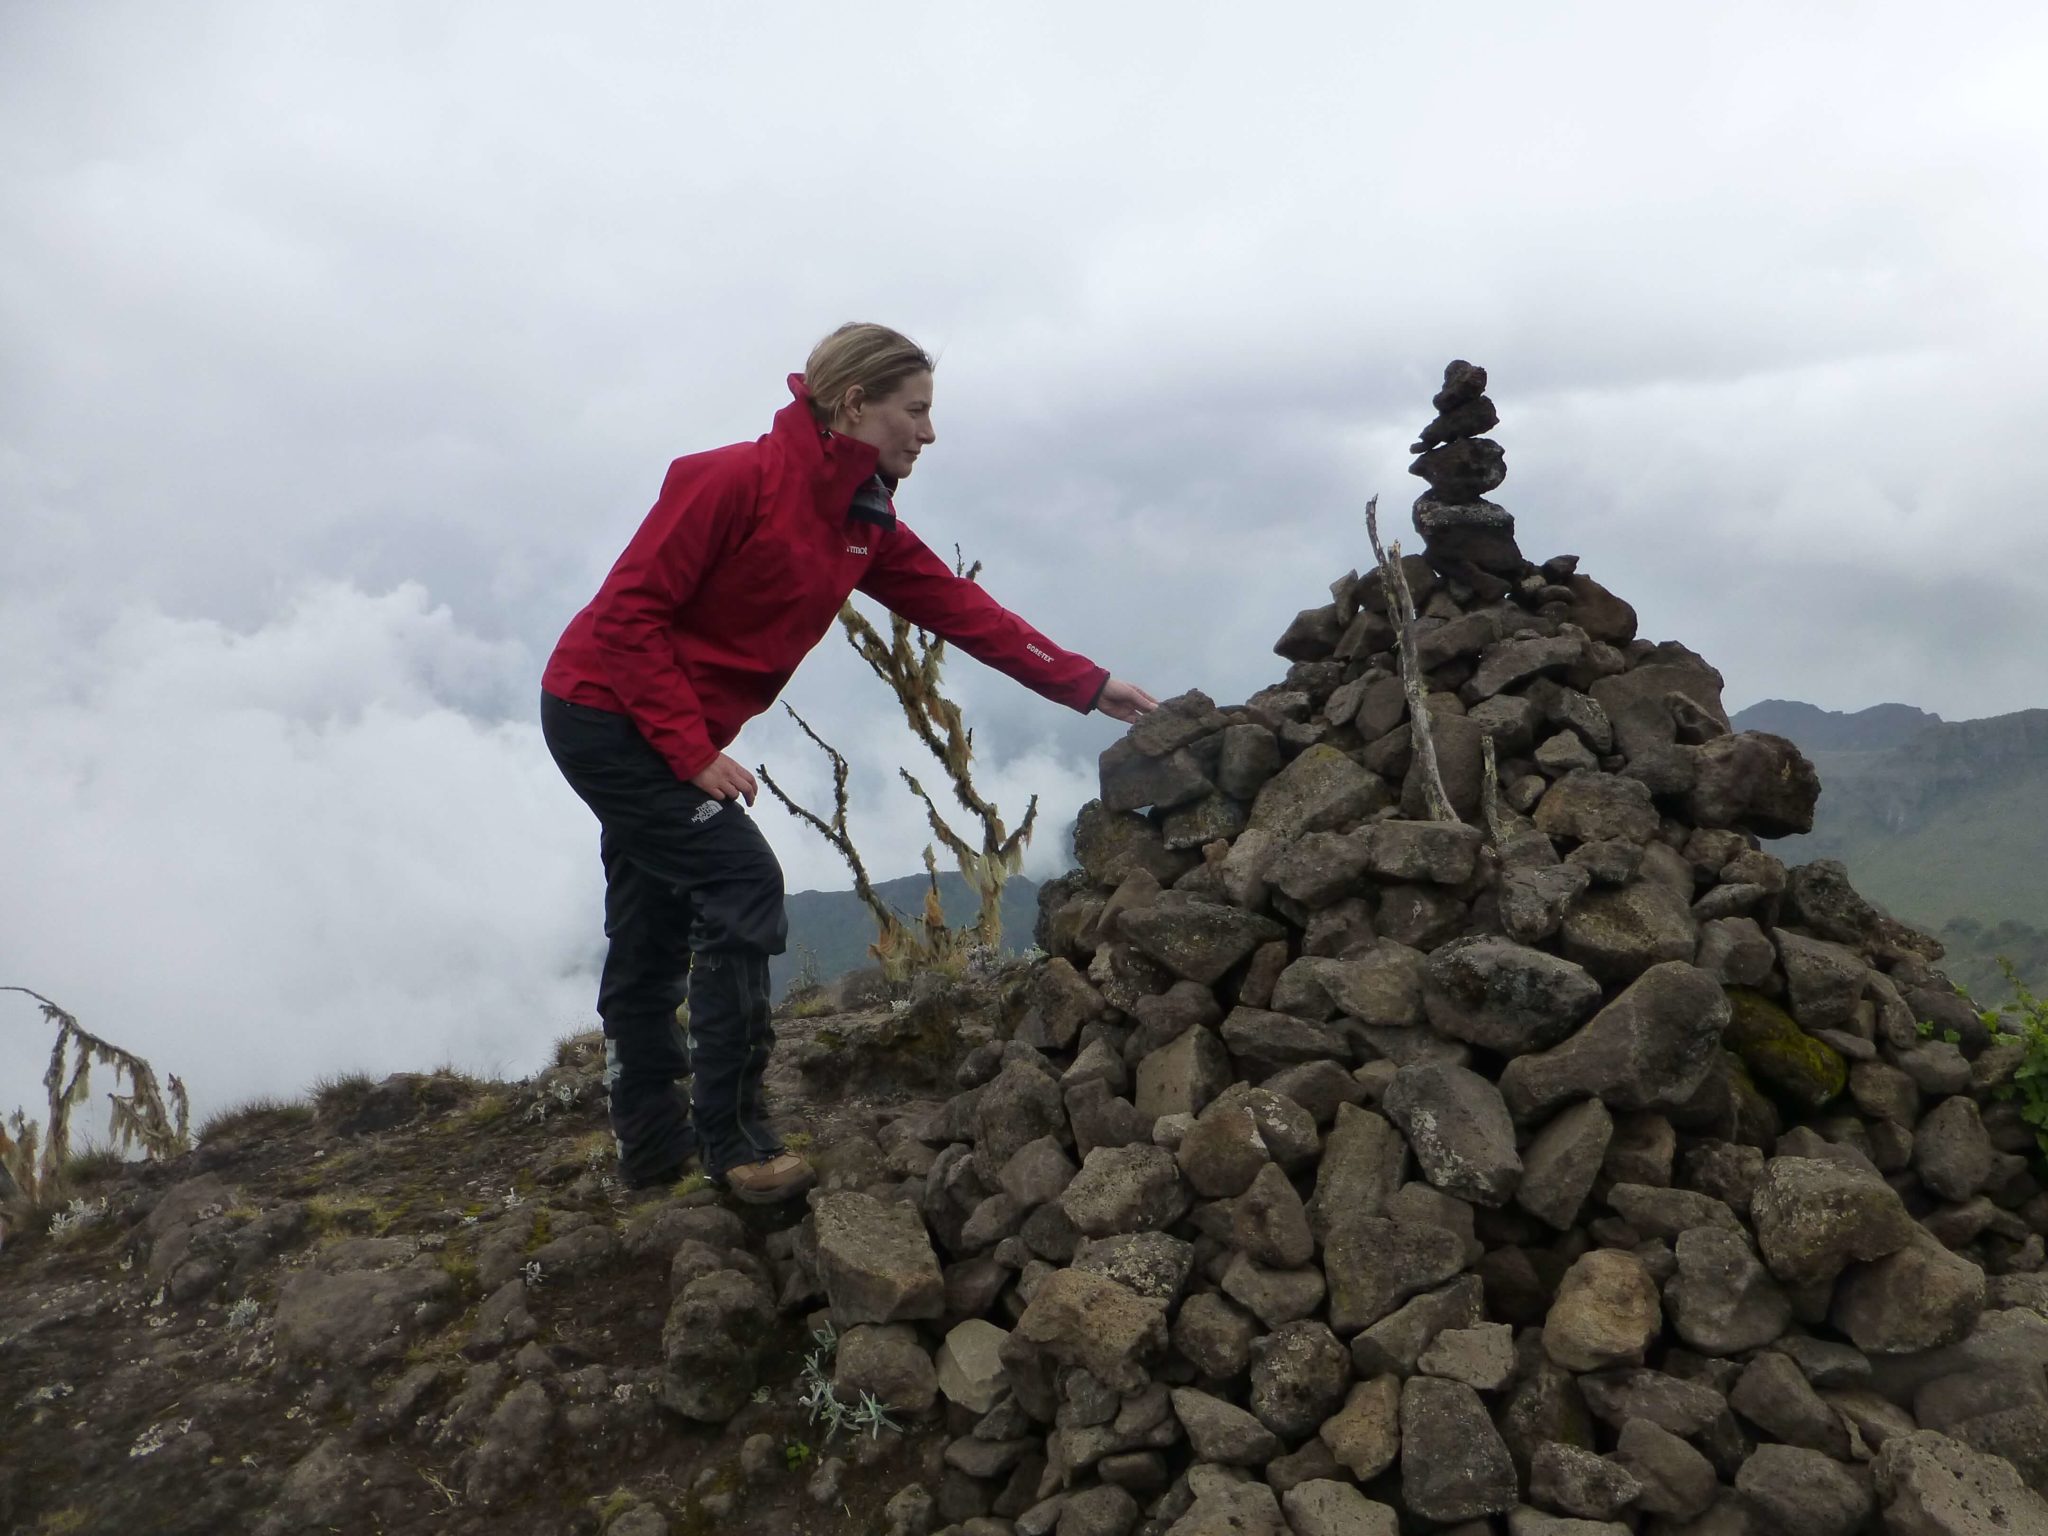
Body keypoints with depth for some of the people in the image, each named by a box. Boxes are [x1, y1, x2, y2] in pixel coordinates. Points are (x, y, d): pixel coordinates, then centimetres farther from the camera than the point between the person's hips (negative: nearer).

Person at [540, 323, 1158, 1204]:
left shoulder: (865, 522, 2)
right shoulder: (735, 480, -22)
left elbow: (959, 607, 3)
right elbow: (631, 609, -22)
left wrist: (1086, 687, 1)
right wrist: (694, 753, -24)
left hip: (671, 736, 9)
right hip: (604, 711, -8)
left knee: (653, 934, 14)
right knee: (742, 886, -14)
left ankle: (650, 1140, 27)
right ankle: (731, 1139, -5)